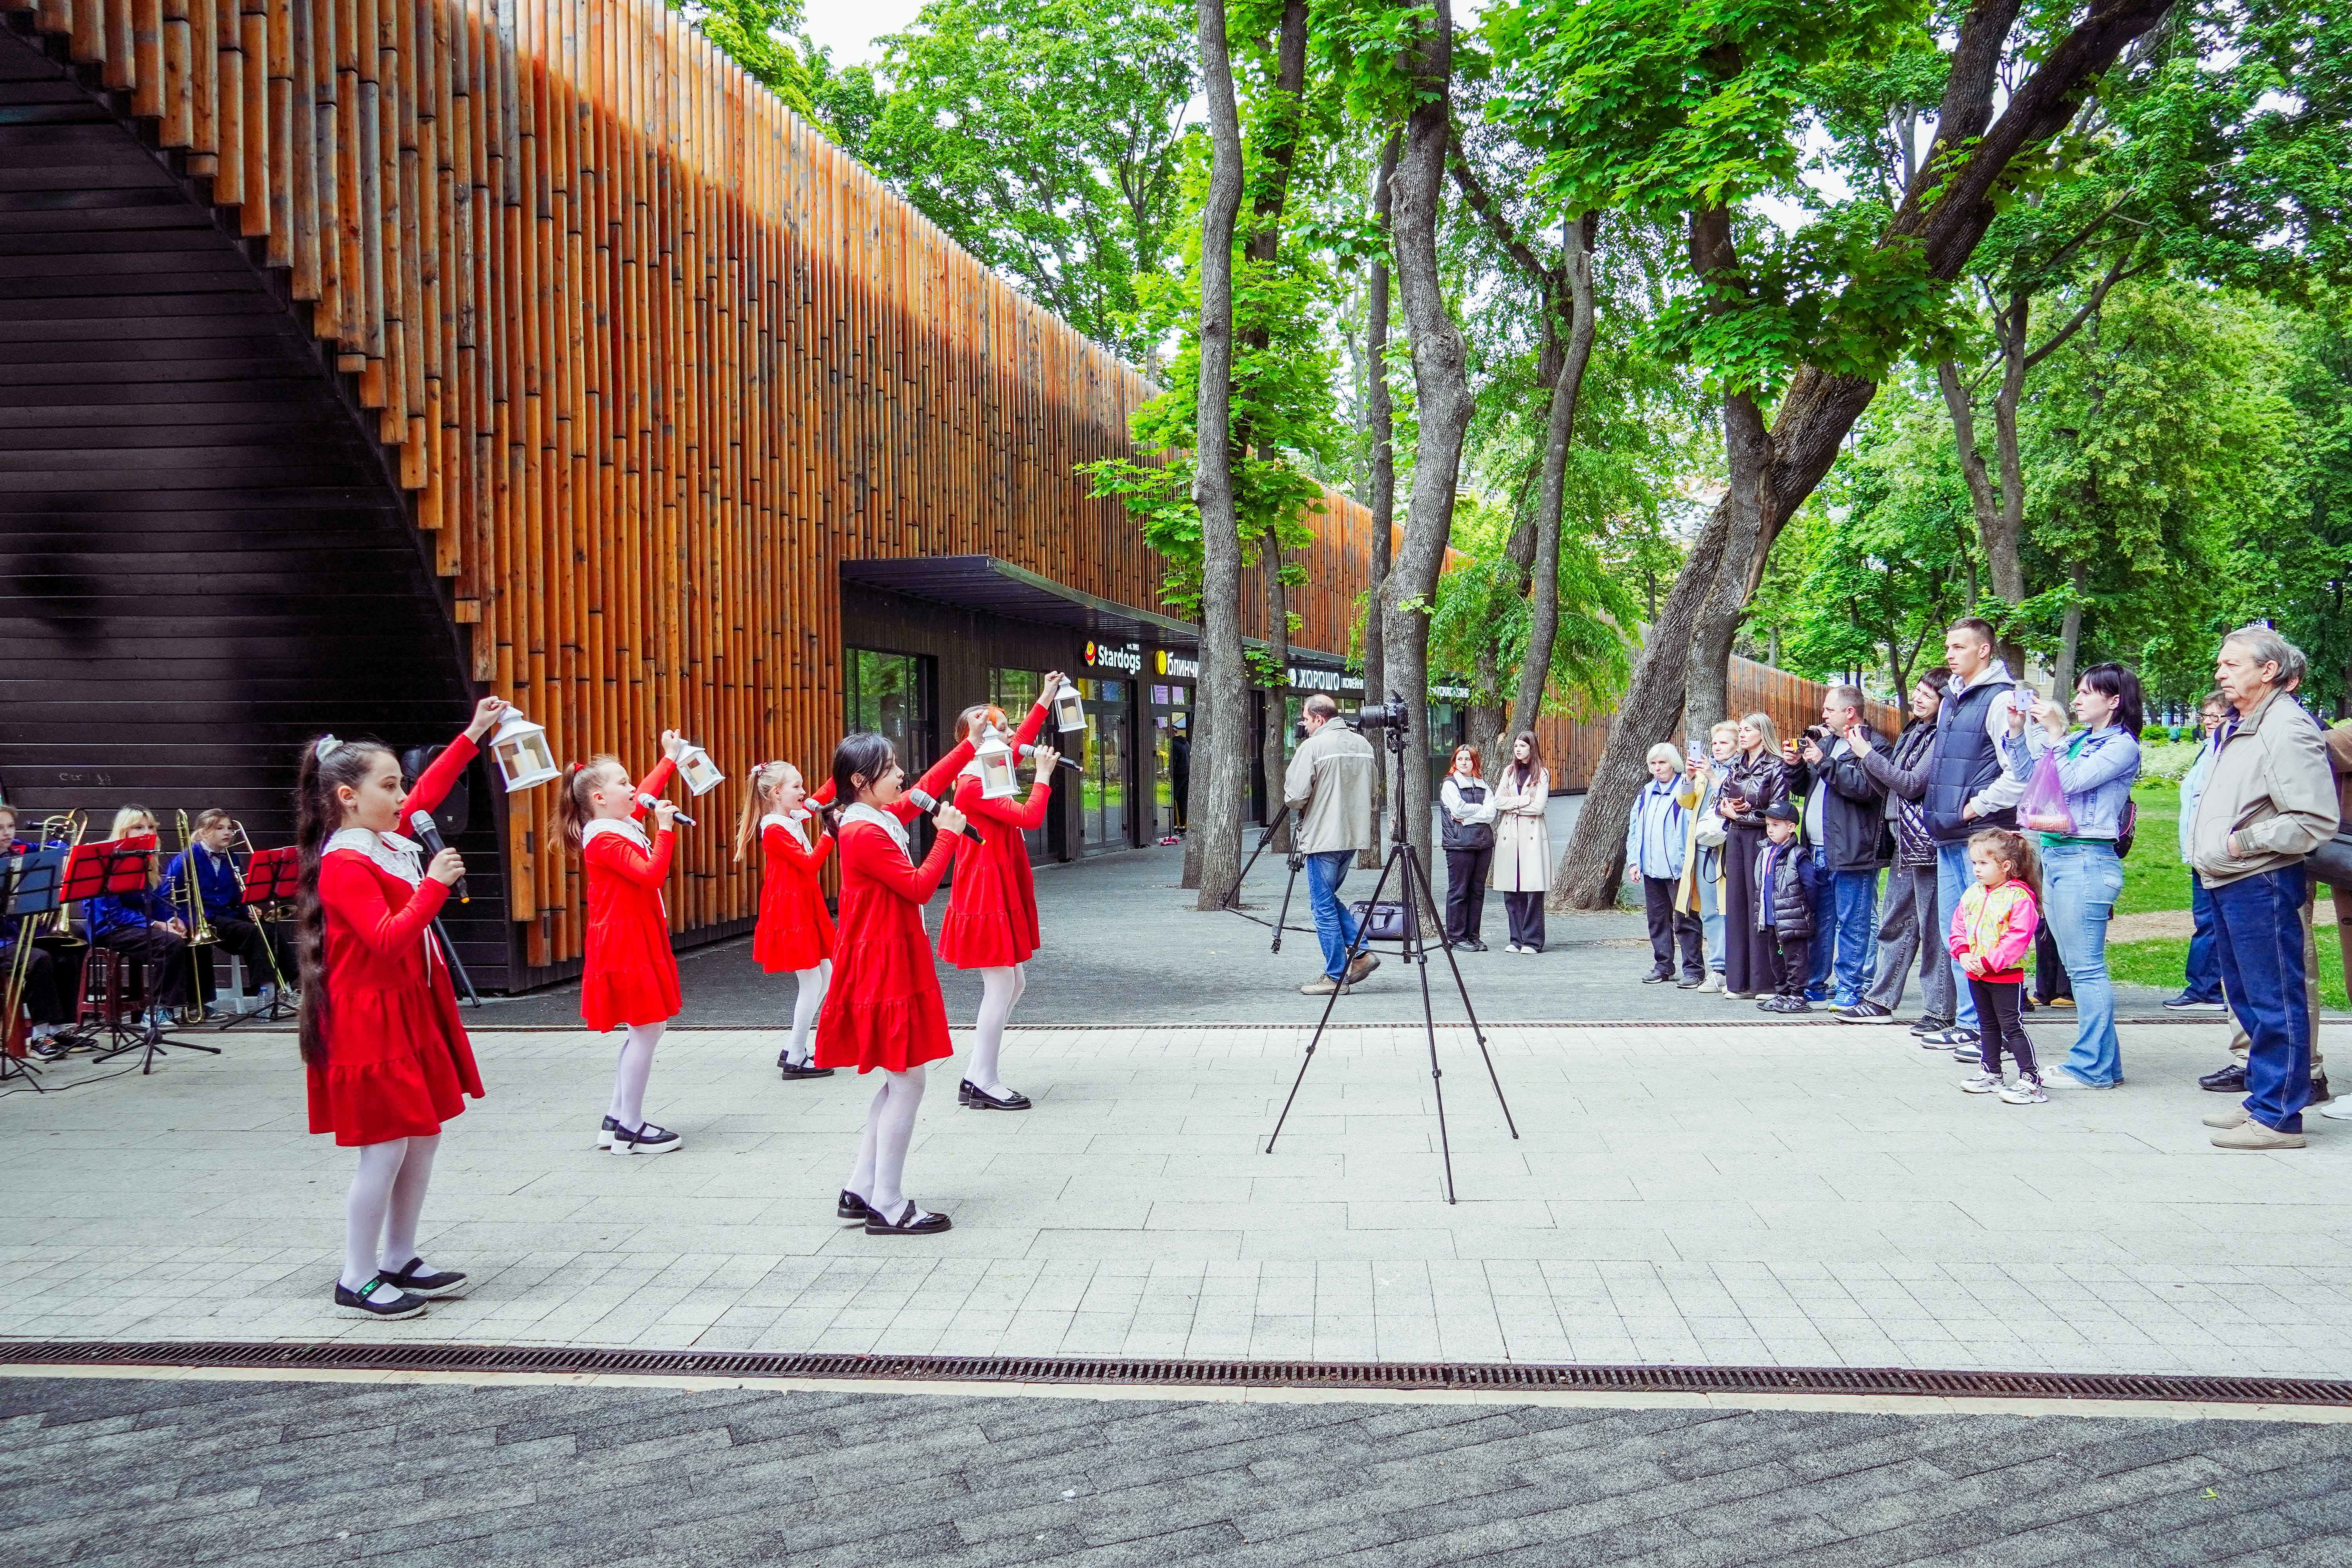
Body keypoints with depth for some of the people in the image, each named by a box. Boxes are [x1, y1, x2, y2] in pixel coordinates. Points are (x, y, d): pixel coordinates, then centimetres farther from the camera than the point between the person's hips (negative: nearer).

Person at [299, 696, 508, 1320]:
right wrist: (433, 884, -28)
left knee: (424, 1135, 12)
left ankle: (399, 1260, 23)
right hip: (370, 1018, -10)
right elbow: (388, 939, -26)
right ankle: (357, 1281, 4)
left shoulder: (389, 842, 8)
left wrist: (473, 734, 25)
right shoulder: (344, 865, -18)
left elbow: (430, 789, 23)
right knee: (386, 1148, -6)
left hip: (412, 1010, 10)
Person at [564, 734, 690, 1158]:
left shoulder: (622, 824, 9)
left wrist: (670, 759, 35)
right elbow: (652, 873, -27)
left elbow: (645, 794, 29)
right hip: (625, 943, -10)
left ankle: (617, 1119, 20)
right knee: (646, 1030, -7)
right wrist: (665, 829, -22)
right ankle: (630, 1128, -1)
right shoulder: (604, 840, -18)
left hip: (639, 940, 10)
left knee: (644, 1030, 14)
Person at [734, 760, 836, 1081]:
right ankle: (795, 1059, 0)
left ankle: (792, 1050, 17)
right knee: (811, 982, -7)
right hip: (790, 910, -10)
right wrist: (830, 833, -19)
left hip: (807, 908, 10)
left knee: (826, 974, 11)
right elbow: (810, 862, -20)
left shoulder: (793, 820, 10)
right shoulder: (774, 829, -17)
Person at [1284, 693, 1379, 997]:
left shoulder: (1312, 747, -13)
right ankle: (1361, 953, 11)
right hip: (1355, 834, 7)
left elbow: (1295, 797, -15)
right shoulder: (1363, 745, 9)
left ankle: (1336, 976, 4)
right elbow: (1371, 791, 16)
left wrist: (1293, 802, 7)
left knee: (1323, 905, 1)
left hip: (1323, 836, -7)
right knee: (1327, 897, 21)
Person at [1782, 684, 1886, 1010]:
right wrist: (1796, 766, 7)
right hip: (1817, 852, 9)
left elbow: (1864, 787, -24)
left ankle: (1850, 989, 2)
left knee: (1852, 924, -3)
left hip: (1851, 854, -9)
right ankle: (1814, 985, 23)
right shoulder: (1826, 742, 20)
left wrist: (1823, 762, -20)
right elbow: (1802, 788, 27)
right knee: (1818, 922, 15)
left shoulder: (1873, 745, -8)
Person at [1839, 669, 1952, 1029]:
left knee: (1933, 929, -4)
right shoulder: (1912, 731, 16)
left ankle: (1939, 1011, 2)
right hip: (1905, 842, 9)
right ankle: (1881, 1002, 21)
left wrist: (1869, 755, -11)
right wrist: (1865, 748, 5)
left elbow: (1913, 784, -17)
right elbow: (1888, 784, 17)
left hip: (1929, 846, -9)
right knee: (1895, 924, 14)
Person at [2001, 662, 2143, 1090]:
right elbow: (2027, 775, 18)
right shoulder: (2077, 740, 16)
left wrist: (2054, 732, -12)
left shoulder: (2122, 745, -6)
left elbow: (2072, 781, -16)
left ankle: (2092, 1067, -3)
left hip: (2086, 859, -9)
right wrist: (2018, 731, 9)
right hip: (2053, 856, 9)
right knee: (2079, 967, 11)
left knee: (2086, 967, -7)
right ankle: (2103, 1061, 17)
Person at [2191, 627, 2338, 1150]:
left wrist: (2243, 842, -17)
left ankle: (2279, 1116, -1)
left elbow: (2316, 821, -21)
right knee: (2246, 999, 17)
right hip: (2228, 885, 10)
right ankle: (2262, 1098, 27)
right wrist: (2209, 851, 15)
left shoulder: (2287, 731, -16)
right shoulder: (2239, 728, 16)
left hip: (2263, 884, -10)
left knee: (2274, 1000, -5)